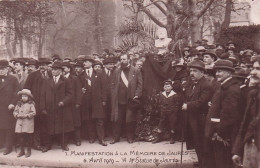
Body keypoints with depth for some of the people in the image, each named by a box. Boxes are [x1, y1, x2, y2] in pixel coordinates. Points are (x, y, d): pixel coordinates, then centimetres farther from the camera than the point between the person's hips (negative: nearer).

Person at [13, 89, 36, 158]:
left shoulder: (31, 104, -4)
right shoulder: (19, 104, 10)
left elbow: (33, 113, -9)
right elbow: (15, 111, 12)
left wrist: (26, 115, -17)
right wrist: (18, 115, -7)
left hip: (28, 123, -4)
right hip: (19, 123, 4)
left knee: (28, 137, 2)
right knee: (21, 137, 8)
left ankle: (28, 151, 15)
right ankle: (22, 151, 20)